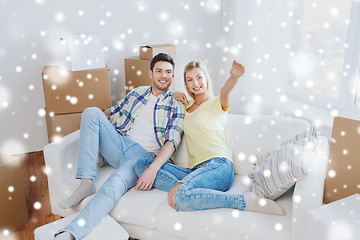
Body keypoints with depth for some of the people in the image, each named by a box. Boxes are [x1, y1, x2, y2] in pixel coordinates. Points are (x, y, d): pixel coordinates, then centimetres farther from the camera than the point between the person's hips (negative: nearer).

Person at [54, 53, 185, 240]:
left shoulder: (177, 107, 4)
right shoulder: (137, 92, 19)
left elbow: (171, 142, -8)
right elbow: (112, 111, 26)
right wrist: (91, 125, 5)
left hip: (143, 155, -5)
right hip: (119, 143, 5)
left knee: (115, 184, -36)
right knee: (92, 112, -18)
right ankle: (86, 183, -23)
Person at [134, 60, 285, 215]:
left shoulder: (217, 103, 7)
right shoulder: (187, 105, 23)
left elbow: (225, 91, -18)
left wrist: (234, 76, -41)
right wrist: (175, 96, 15)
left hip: (218, 164, -6)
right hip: (195, 170, 6)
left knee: (178, 197, -35)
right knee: (142, 165, -10)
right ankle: (182, 188, -28)